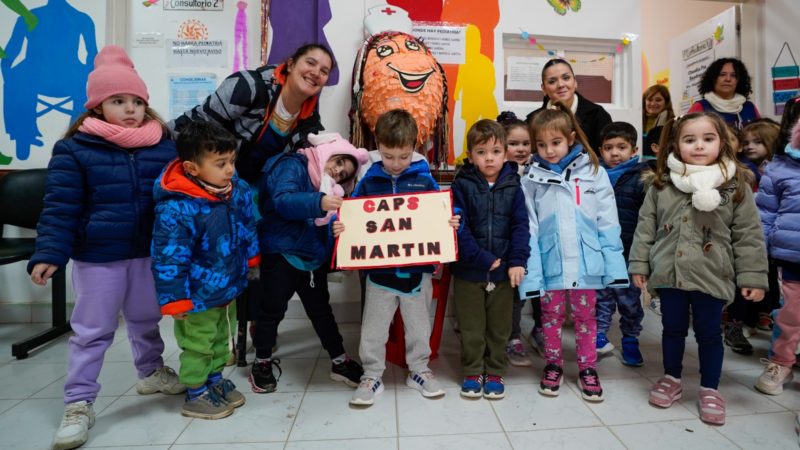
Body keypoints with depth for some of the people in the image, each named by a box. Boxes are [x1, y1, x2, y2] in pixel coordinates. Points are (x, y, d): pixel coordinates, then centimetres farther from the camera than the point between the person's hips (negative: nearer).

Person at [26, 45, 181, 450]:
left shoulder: (164, 145, 1)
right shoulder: (74, 149, -8)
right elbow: (60, 207, -9)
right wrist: (49, 253, -17)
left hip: (150, 253, 3)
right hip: (96, 257, -3)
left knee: (147, 319, 21)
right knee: (91, 331, 7)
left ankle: (151, 372, 43)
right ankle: (78, 404, 22)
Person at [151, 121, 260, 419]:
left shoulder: (238, 191, -9)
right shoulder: (176, 208, -29)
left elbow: (247, 229, 9)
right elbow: (168, 259, -23)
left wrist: (252, 258, 17)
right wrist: (175, 299, -19)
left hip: (229, 287, 7)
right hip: (199, 294, -7)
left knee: (222, 339, 24)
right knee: (198, 344, 13)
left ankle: (215, 379, 46)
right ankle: (195, 395, 34)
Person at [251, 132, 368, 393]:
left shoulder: (328, 187, 12)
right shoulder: (292, 166, -9)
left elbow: (327, 224, 9)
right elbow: (282, 201, -27)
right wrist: (318, 202, -42)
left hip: (313, 257, 6)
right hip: (281, 255, -6)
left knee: (321, 310, 13)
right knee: (273, 310, 6)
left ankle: (339, 362, 24)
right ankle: (262, 363, 27)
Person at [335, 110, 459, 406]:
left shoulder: (424, 179, -2)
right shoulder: (369, 181, -2)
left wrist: (452, 222, -17)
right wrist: (339, 227, -18)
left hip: (418, 268, 0)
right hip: (379, 269, 0)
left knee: (418, 324, 17)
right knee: (374, 327, 11)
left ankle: (419, 370, 36)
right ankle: (372, 376, 28)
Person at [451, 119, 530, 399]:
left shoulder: (513, 187, 1)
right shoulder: (462, 185, -6)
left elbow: (521, 225, -3)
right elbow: (458, 227, -12)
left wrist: (518, 261, -13)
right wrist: (481, 258, -17)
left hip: (503, 271, 2)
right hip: (468, 271, -1)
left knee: (499, 326, 14)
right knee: (471, 327, 11)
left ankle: (495, 373, 32)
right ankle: (472, 373, 29)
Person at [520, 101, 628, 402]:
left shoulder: (594, 172, -2)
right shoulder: (532, 180, -4)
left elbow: (608, 225, -1)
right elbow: (528, 231, -6)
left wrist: (614, 267, -6)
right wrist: (530, 274, -12)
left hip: (585, 264, 1)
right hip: (550, 265, 0)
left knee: (586, 316, 16)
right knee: (551, 316, 16)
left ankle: (588, 368, 35)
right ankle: (553, 365, 36)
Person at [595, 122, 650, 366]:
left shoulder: (640, 178, -4)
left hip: (628, 252, -2)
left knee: (630, 299, 10)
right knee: (600, 297, 14)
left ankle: (630, 342, 27)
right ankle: (599, 336, 29)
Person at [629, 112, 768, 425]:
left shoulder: (736, 185, -4)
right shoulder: (661, 183, -1)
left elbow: (748, 235, -2)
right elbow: (645, 226, 3)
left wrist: (753, 276, -4)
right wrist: (639, 264, 2)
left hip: (711, 276, -1)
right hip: (668, 273, 2)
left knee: (709, 334, 11)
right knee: (672, 329, 16)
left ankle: (709, 389, 29)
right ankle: (671, 379, 34)